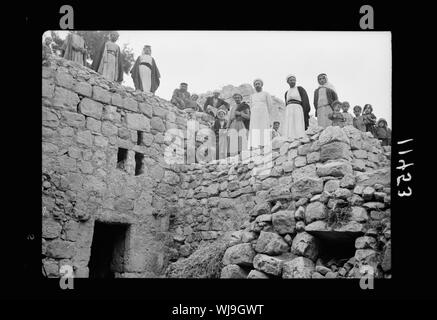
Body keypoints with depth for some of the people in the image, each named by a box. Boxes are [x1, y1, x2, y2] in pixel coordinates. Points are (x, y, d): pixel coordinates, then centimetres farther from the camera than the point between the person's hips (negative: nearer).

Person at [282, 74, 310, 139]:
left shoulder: (300, 89, 8)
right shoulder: (286, 93, 23)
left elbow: (305, 101, 0)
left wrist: (305, 114, -10)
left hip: (298, 110, -5)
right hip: (288, 112, 5)